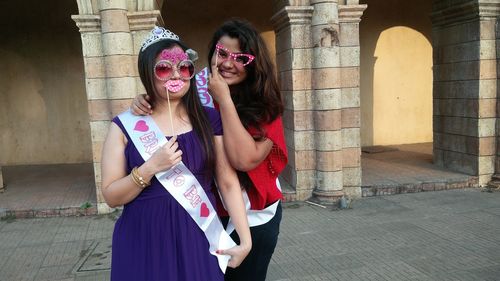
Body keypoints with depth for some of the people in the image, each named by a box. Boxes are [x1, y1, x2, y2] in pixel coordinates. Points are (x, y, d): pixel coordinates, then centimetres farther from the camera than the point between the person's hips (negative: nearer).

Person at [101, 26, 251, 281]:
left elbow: (228, 183, -1)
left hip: (198, 240, 1)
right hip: (145, 245, -1)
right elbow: (111, 197, -5)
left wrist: (245, 239, -5)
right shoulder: (126, 126, -4)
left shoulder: (209, 120, 0)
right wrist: (149, 168, -20)